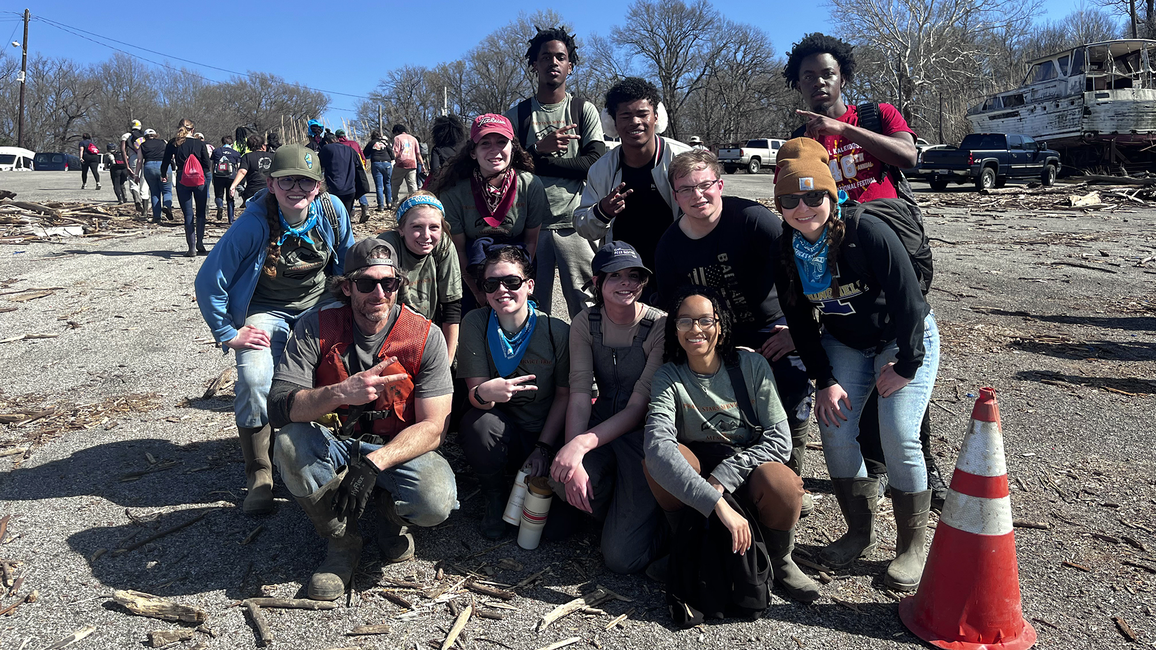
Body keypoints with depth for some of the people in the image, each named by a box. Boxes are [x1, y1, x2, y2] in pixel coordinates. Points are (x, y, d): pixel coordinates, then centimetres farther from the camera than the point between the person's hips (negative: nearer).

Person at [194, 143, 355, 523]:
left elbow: (347, 262, 5)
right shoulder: (254, 224, -24)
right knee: (255, 380, -23)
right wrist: (228, 334, -14)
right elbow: (209, 282, -17)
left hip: (318, 303, 3)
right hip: (266, 309, -3)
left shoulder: (332, 210, -14)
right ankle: (259, 474, -4)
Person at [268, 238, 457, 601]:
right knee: (290, 444, -31)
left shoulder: (425, 337, -12)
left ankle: (390, 513, 9)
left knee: (436, 502, -31)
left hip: (400, 448, -1)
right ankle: (342, 541, -7)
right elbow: (279, 408, -20)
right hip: (335, 445, 2)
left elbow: (433, 427, -15)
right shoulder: (316, 329, -11)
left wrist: (373, 463, -30)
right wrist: (341, 393, -39)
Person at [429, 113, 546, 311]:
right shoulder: (453, 192, -19)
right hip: (470, 271, 0)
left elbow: (531, 241, -4)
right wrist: (478, 292, -9)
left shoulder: (531, 186, -15)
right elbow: (458, 249, -9)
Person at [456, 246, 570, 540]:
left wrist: (543, 448, -12)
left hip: (545, 434, 0)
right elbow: (474, 392, -13)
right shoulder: (476, 322, -10)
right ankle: (495, 496, -4)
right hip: (501, 429, 1)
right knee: (477, 422, -35)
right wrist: (484, 393, -39)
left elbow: (564, 395, -3)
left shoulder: (557, 331, -11)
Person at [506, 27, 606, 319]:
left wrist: (534, 162, -7)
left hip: (574, 225, -1)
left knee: (586, 307, -1)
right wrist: (539, 147, -13)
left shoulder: (584, 111, 7)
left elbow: (595, 163, -6)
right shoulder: (517, 115, 10)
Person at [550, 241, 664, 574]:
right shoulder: (585, 323, -2)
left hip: (645, 434, -4)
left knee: (622, 557, -16)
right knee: (566, 480, -31)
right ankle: (621, 509, 3)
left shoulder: (659, 326, -15)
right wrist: (574, 459, -27)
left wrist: (581, 443, -33)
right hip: (603, 422, 4)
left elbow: (639, 407, -20)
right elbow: (579, 394, -11)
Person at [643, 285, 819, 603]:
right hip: (694, 480, 0)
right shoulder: (668, 378, -13)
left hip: (750, 472, 0)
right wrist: (718, 504, -42)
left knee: (779, 481, -34)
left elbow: (779, 439, -14)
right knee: (658, 461, -30)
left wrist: (723, 476, -27)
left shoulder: (751, 365, -10)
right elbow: (658, 446, -31)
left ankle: (779, 559, -1)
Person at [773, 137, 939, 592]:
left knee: (898, 435, -16)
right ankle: (860, 533, 12)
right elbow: (800, 321, -3)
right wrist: (824, 380, -9)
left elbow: (909, 299, -20)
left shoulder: (867, 232, -27)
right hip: (845, 344, 5)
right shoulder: (784, 250, -11)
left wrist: (906, 366, -15)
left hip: (905, 339, -4)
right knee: (834, 429, -9)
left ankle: (912, 545, 4)